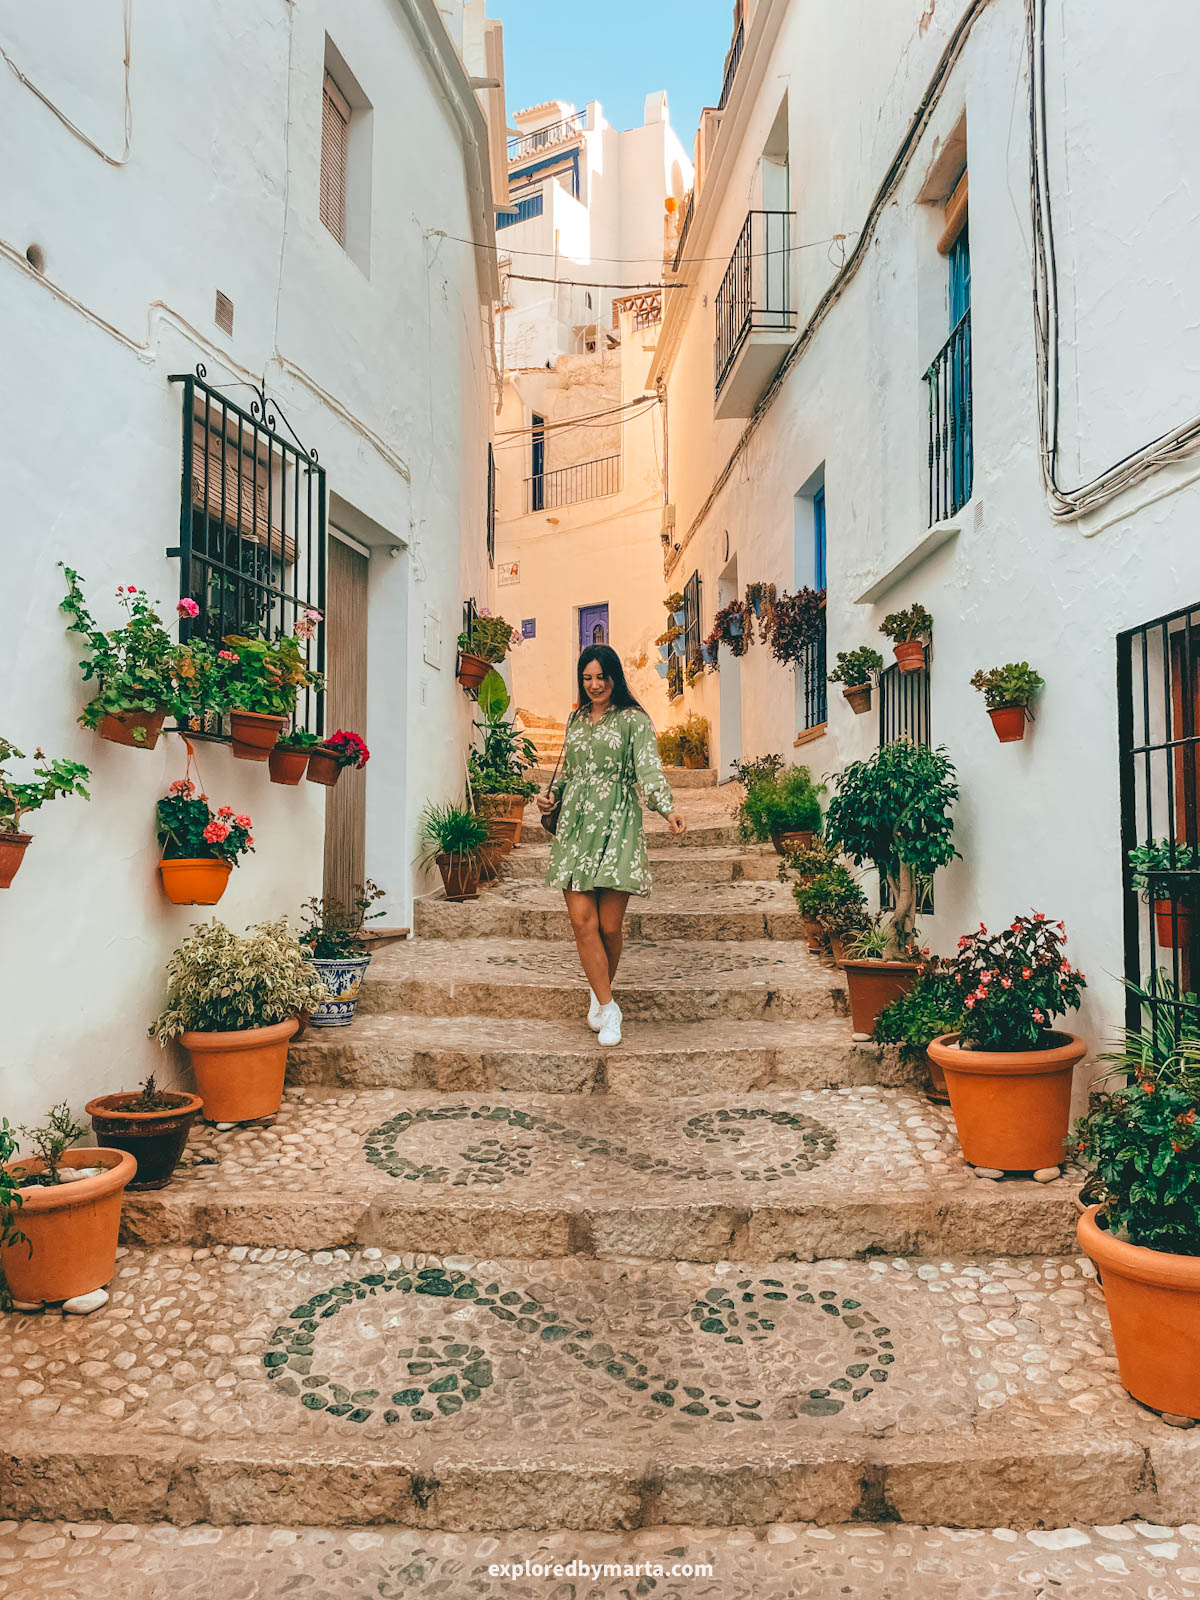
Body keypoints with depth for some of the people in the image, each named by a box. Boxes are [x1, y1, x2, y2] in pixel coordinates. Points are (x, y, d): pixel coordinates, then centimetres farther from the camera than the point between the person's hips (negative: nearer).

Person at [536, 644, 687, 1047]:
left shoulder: (633, 719, 1)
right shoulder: (576, 719, 17)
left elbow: (649, 768, -12)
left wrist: (669, 808, -29)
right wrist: (552, 794, 9)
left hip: (616, 825, -4)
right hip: (574, 825, 4)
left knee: (610, 926, -2)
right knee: (582, 921, -8)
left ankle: (600, 996, 23)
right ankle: (607, 1006, 2)